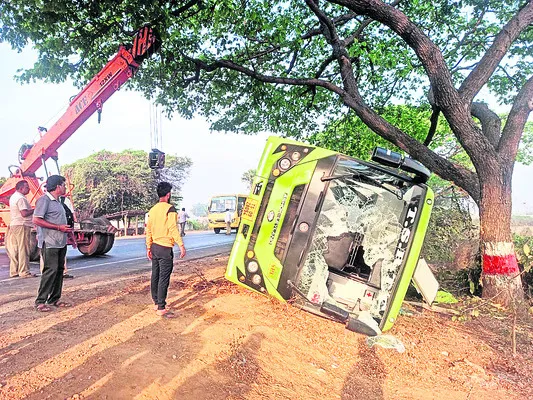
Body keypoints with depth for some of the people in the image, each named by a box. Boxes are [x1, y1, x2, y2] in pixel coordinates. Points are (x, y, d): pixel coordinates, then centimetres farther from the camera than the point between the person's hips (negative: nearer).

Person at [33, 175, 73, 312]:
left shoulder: (57, 201, 18)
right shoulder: (44, 200, -10)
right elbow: (36, 220, -17)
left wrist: (67, 229, 11)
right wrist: (59, 227, -19)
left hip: (60, 243, 9)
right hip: (49, 243, -9)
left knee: (59, 270, 10)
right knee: (50, 270, -10)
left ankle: (54, 299, 18)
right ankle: (40, 302, -2)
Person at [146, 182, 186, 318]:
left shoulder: (152, 210, 11)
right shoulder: (170, 209, -12)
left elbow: (148, 230, 15)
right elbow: (173, 228, -20)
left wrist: (149, 248, 21)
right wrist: (181, 245, -19)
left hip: (154, 247, 8)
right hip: (165, 248, -8)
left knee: (155, 276, 15)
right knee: (164, 279, -4)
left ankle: (156, 303, 26)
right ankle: (161, 308, -1)